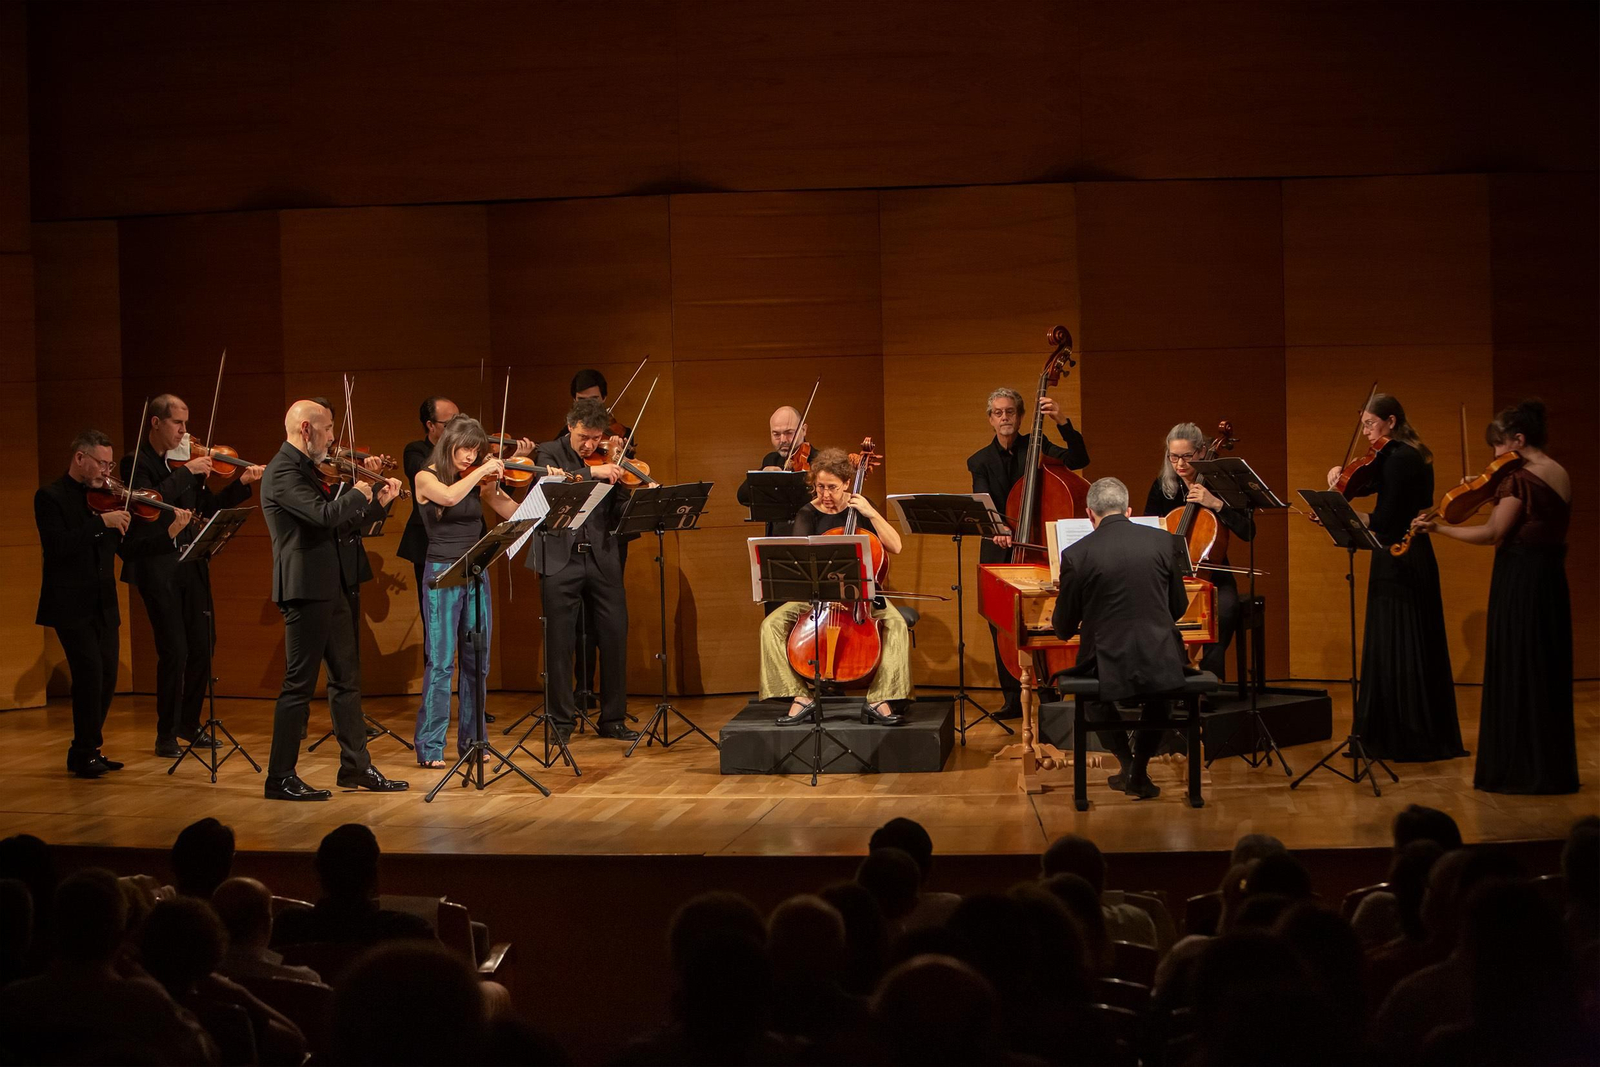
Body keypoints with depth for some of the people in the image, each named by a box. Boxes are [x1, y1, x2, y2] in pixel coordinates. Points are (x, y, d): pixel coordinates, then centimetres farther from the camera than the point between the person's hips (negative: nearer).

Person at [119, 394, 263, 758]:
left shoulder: (185, 462, 11)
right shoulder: (136, 463, -6)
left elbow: (208, 507, 16)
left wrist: (242, 484, 5)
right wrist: (186, 472, -22)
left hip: (190, 564, 6)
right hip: (157, 567, -6)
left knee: (201, 647, 10)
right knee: (175, 651, -7)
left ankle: (189, 725, 26)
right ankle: (166, 735, 6)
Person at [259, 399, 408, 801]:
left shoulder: (304, 468, 17)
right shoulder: (283, 472, -15)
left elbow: (338, 522, 23)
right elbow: (325, 514, -28)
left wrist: (378, 503, 15)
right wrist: (358, 494, -10)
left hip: (332, 587, 10)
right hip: (307, 589, -10)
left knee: (347, 677, 14)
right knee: (300, 684, -5)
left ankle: (356, 767, 22)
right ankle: (280, 778, 2)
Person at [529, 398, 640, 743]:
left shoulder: (610, 460, 9)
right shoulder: (550, 453, 3)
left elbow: (620, 513, 3)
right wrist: (592, 472, -26)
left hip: (602, 558, 2)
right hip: (560, 558, -2)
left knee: (615, 637, 3)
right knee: (560, 643, 2)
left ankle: (613, 719, 14)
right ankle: (562, 720, 13)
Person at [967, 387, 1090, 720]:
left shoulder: (1037, 446, 4)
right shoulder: (980, 461, 6)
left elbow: (1079, 460, -10)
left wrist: (1063, 422, -23)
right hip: (999, 553, 2)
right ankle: (1013, 698, 11)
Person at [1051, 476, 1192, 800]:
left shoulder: (1076, 555, -6)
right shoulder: (1164, 542, 1)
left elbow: (1064, 627, 2)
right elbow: (1179, 608, 12)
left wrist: (1058, 624, 27)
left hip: (1109, 670, -2)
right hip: (1162, 665, 2)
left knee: (1086, 674, 32)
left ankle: (1127, 763, 24)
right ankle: (1140, 769, 24)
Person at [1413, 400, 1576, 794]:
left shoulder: (1520, 478, -16)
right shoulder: (1560, 475, 10)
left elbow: (1493, 533, -17)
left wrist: (1439, 528, -12)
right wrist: (1500, 494, 8)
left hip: (1520, 581, -9)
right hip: (1552, 580, 9)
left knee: (1514, 674, -1)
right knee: (1547, 673, 14)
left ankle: (1518, 769, 3)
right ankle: (1552, 768, 20)